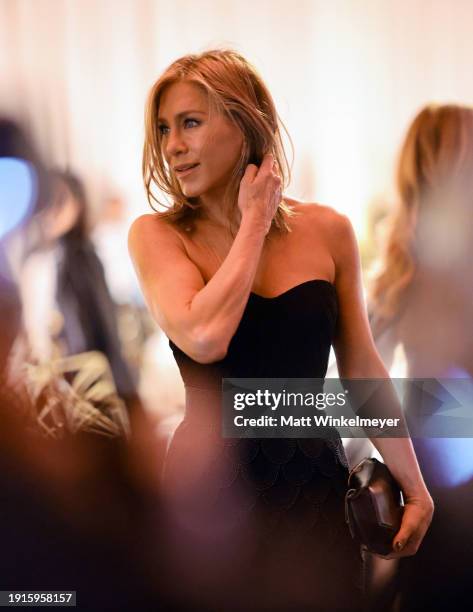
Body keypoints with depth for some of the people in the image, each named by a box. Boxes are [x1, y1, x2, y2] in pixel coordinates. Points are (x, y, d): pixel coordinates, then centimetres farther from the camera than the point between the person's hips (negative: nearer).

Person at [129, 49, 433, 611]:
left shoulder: (326, 230, 1)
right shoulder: (157, 235, -5)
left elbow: (362, 366, 7)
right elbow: (204, 338, -24)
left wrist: (414, 486, 6)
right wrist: (254, 222, -12)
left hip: (315, 482, 2)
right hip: (213, 491, -2)